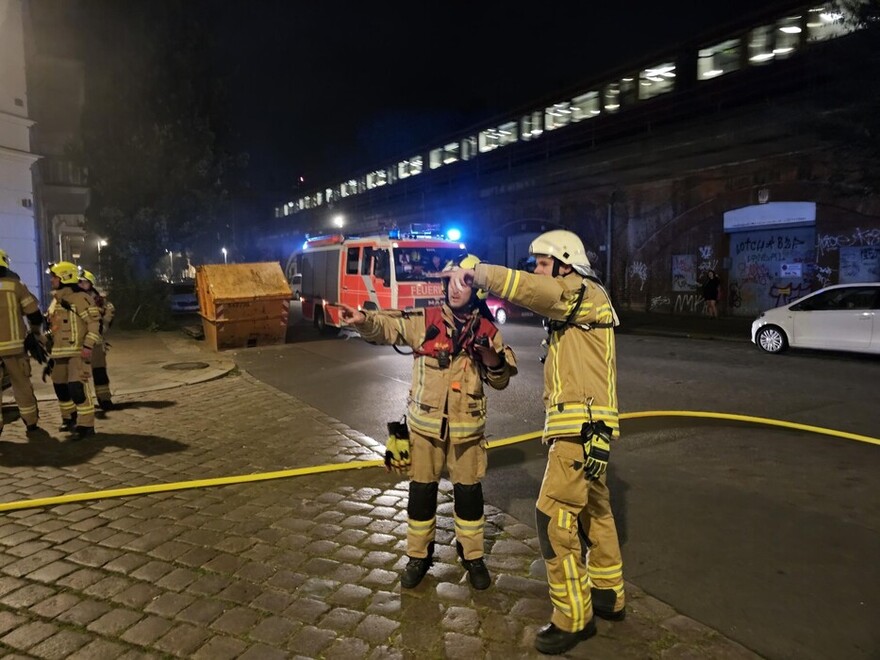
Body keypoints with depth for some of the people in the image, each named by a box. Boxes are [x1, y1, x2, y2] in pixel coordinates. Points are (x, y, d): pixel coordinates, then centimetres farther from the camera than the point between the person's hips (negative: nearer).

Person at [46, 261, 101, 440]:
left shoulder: (79, 297, -11)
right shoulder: (55, 299, 17)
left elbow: (95, 322, -17)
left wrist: (88, 345, -22)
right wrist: (51, 347, 22)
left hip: (77, 351, -9)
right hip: (60, 352, 9)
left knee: (76, 387, -15)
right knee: (60, 387, 16)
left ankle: (86, 425, -10)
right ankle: (69, 418, 33)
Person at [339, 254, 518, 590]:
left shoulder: (487, 331, 0)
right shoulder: (425, 320, -3)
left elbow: (501, 379, 2)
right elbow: (388, 327, -17)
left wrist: (491, 357, -17)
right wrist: (363, 320, -37)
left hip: (467, 426, 0)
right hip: (425, 423, 0)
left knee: (468, 492, 12)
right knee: (421, 491, 12)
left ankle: (472, 556, 32)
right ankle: (418, 555, 31)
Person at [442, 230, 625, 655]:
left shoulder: (587, 294, -11)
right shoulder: (567, 305, 23)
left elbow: (537, 291, -27)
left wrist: (476, 274, -27)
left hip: (583, 428, -11)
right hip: (579, 427, 11)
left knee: (554, 517, -8)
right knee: (593, 511, 19)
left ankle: (573, 618, 3)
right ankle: (609, 595, 35)